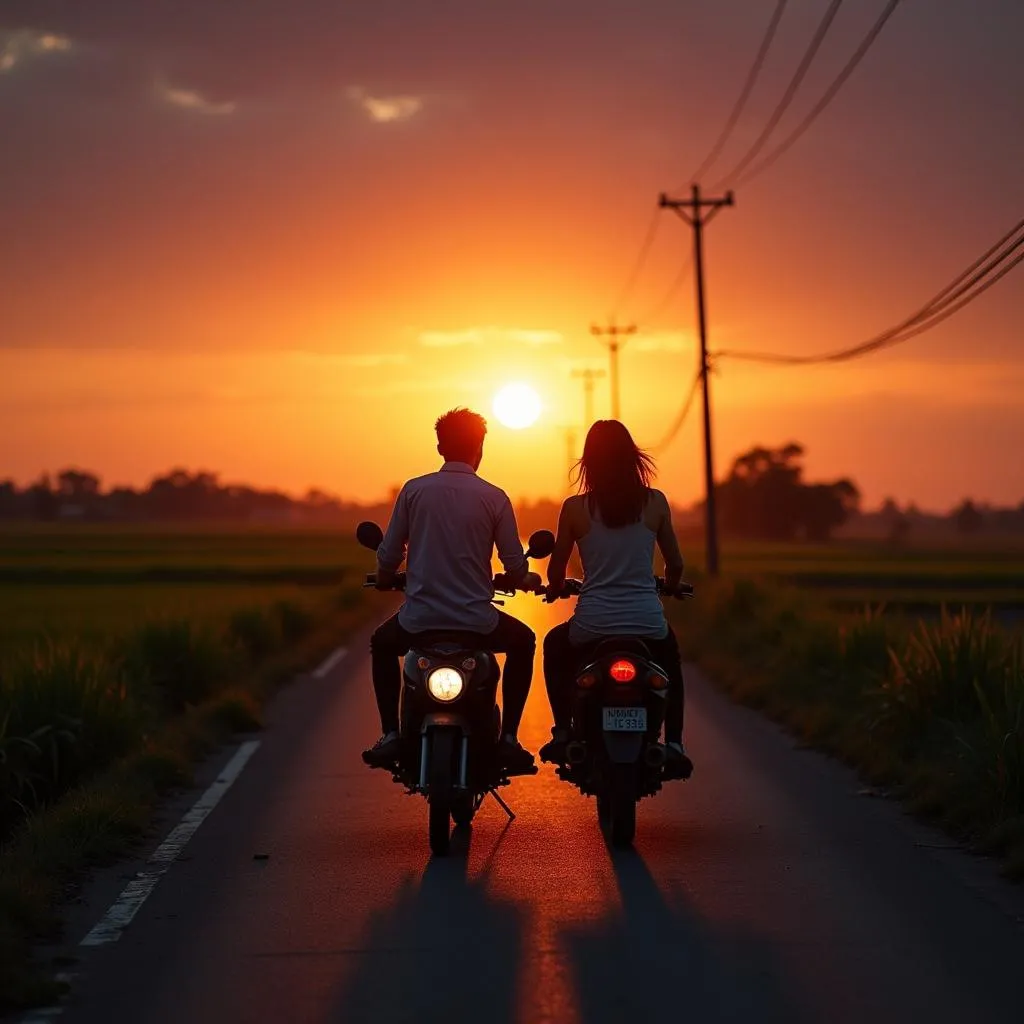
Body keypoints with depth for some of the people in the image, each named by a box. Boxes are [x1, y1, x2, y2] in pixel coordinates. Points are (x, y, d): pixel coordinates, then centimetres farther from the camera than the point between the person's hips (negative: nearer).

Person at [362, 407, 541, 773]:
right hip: (477, 621, -1)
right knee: (522, 641, 29)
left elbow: (389, 555, 3)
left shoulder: (414, 490, 0)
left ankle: (390, 734, 19)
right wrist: (528, 581, 23)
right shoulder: (493, 497, -2)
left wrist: (384, 580, 27)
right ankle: (508, 738, 17)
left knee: (382, 644, 33)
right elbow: (515, 567, -1)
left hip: (419, 619, 1)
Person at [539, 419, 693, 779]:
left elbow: (556, 572, 5)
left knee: (555, 646, 34)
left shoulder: (575, 507, -3)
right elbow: (675, 565, 7)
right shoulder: (655, 502, 0)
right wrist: (668, 587, 31)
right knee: (670, 660, 35)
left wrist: (554, 589, 29)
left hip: (592, 626, -1)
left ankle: (562, 732, 22)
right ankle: (674, 743, 18)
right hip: (647, 623, 1)